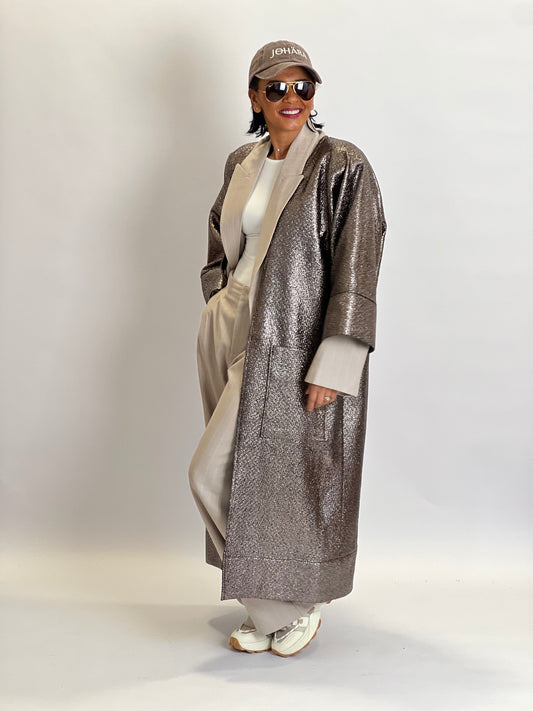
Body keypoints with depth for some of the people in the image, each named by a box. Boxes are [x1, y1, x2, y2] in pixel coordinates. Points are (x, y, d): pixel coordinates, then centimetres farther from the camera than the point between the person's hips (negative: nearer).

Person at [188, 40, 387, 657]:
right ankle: (269, 611, 31)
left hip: (291, 346, -7)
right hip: (233, 334, 7)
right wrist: (217, 316, 14)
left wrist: (333, 367, -19)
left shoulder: (342, 166, -10)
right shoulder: (240, 164, 10)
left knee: (215, 472, -7)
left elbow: (357, 272, -14)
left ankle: (299, 601, 13)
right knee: (244, 479, 12)